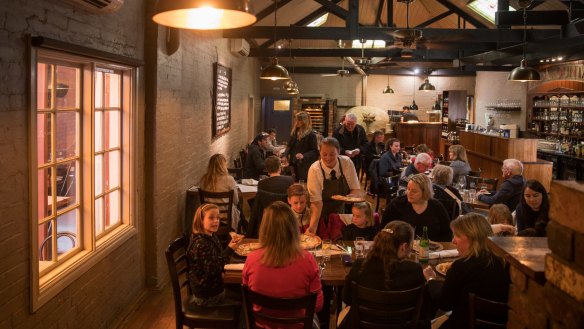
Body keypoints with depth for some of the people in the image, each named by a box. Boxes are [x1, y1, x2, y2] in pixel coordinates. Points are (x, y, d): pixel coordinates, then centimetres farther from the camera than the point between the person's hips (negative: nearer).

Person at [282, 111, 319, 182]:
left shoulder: (311, 134, -7)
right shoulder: (294, 132, 13)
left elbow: (314, 151, -9)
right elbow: (289, 146, 16)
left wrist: (304, 156, -24)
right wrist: (285, 155, -3)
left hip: (304, 166, -6)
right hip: (294, 164, 6)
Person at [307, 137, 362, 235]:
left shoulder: (347, 163, -9)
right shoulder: (314, 170, -18)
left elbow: (356, 189, 0)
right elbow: (316, 201, -23)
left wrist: (352, 196, -24)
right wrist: (312, 227, -37)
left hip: (342, 214, 3)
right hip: (322, 216, -2)